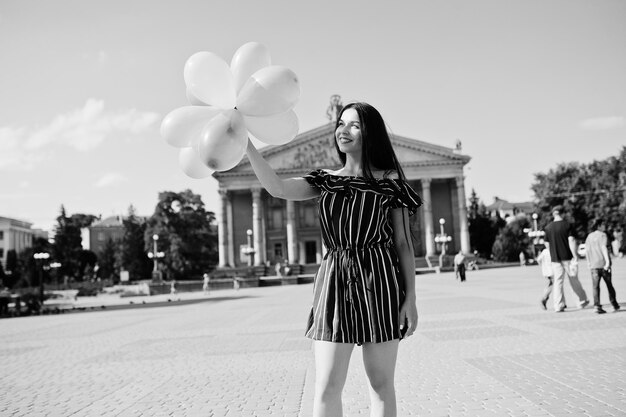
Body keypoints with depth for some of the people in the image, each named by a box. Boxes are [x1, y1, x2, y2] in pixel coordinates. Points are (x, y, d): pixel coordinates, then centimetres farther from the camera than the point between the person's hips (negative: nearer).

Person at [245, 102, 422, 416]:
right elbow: (278, 188, -7)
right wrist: (245, 143, -17)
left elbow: (404, 244, 3)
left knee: (381, 384, 6)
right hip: (334, 280, 2)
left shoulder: (390, 181, 4)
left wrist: (411, 298, -3)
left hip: (378, 280, -2)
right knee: (326, 387, -2)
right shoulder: (324, 181, 11)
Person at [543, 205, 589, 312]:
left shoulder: (548, 227, 3)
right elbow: (571, 241, -13)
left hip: (555, 258, 2)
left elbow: (547, 244, 8)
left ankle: (558, 306, 0)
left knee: (558, 281, 3)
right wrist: (575, 256, -10)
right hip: (567, 257, -2)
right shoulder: (567, 225, -6)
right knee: (574, 279, 10)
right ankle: (582, 301, 23)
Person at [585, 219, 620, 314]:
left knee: (595, 286, 0)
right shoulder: (602, 235, -6)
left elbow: (587, 250, 9)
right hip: (603, 264, -3)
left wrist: (589, 263, 15)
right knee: (609, 284, 12)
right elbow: (604, 248, -16)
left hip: (594, 265, 3)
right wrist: (607, 261, -19)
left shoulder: (589, 236, 10)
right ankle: (614, 304, 24)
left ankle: (597, 306, -9)